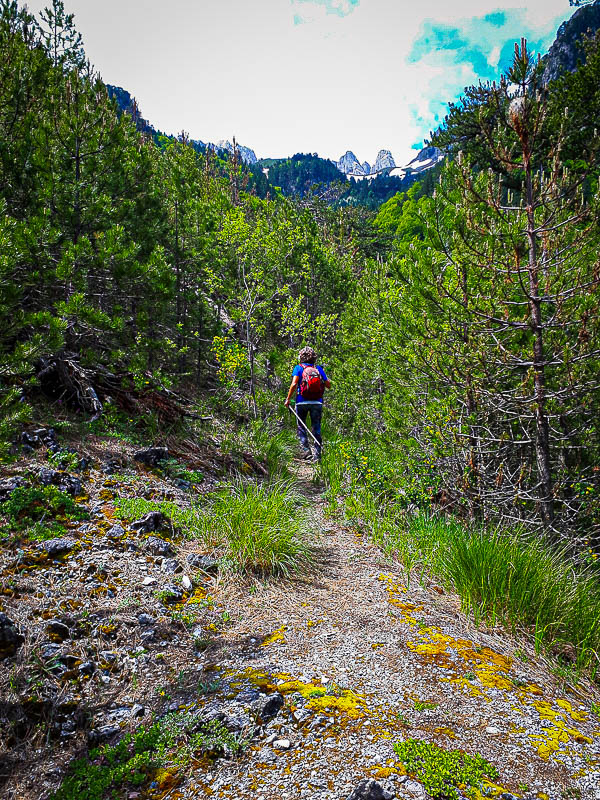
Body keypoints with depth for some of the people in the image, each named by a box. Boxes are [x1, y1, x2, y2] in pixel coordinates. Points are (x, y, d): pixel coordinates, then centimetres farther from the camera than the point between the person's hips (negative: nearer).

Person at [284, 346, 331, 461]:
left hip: (302, 402, -2)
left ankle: (306, 449, -3)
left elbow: (294, 384, -12)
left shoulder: (299, 368, 0)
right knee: (316, 428, 7)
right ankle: (317, 455, 4)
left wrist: (288, 399, -6)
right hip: (317, 403, 2)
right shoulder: (319, 369, 6)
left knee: (301, 426, 12)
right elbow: (328, 385, 6)